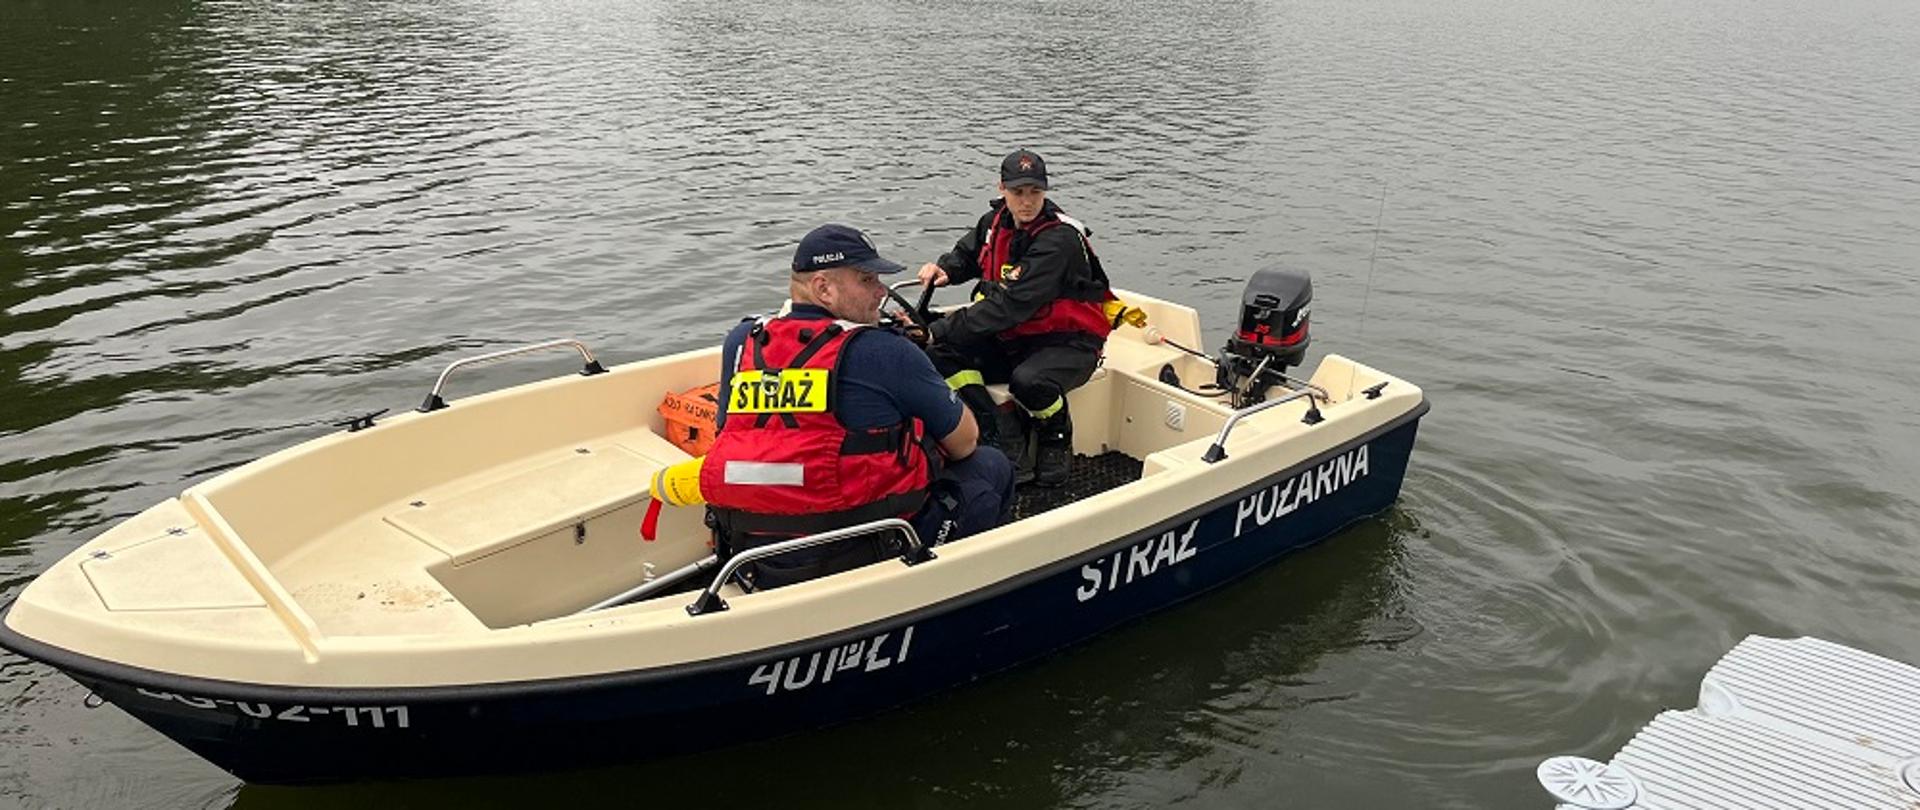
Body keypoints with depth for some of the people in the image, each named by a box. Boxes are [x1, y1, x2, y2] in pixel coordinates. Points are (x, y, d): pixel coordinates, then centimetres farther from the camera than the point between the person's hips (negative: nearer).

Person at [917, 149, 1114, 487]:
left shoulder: (1060, 240, -23)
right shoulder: (996, 222, 1)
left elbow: (1011, 305, -30)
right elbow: (966, 255, 22)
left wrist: (940, 329, -31)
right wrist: (943, 268, -4)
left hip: (1068, 342, -7)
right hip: (1010, 338, 7)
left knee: (1028, 381, -38)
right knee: (940, 356, -14)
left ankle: (1057, 444, -3)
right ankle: (1003, 444, -13)